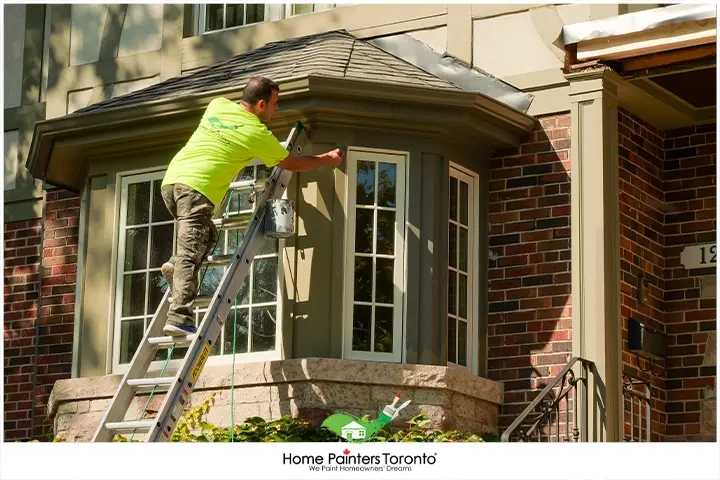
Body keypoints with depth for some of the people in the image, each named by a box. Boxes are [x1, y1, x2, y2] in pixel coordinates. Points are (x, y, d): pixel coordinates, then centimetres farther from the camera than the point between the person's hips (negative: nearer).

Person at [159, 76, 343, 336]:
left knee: (207, 235, 26)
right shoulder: (258, 133, 2)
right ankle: (179, 320, -22)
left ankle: (175, 265, 3)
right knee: (190, 256, -13)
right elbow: (293, 164, 15)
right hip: (196, 187, -7)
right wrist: (327, 159, 29)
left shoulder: (218, 105, 16)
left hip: (171, 179, 7)